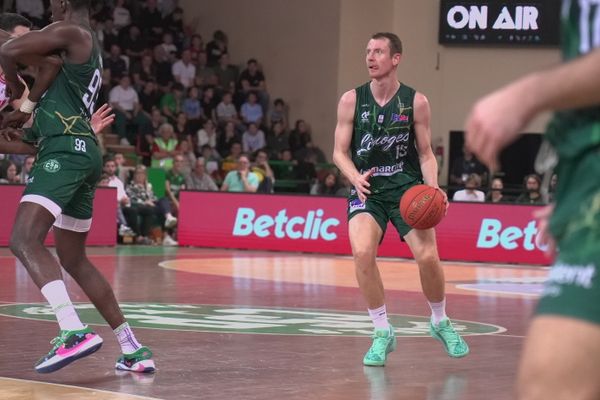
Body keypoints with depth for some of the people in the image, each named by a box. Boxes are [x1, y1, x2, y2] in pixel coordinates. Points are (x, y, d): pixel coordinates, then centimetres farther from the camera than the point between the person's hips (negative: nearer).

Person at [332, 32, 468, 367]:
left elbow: (425, 153, 4)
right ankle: (383, 333, -8)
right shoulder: (351, 100, -3)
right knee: (363, 252, -25)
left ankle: (441, 323, 18)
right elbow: (340, 152, 1)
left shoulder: (416, 102, -3)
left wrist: (433, 189, -13)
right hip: (368, 189, 0)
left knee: (428, 257, -13)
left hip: (407, 187, 0)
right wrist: (355, 178, -20)